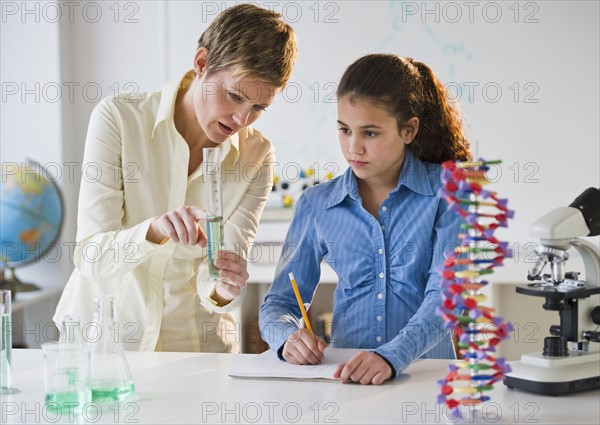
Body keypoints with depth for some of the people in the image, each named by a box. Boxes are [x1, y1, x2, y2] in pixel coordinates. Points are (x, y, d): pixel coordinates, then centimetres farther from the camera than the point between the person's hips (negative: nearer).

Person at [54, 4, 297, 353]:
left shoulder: (257, 156, -1)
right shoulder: (118, 118, -9)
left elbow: (213, 281, -5)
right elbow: (91, 256, -13)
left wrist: (223, 290, -27)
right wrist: (153, 230, -32)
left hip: (197, 343, 3)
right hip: (103, 335, -2)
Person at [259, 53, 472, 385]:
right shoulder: (316, 206, 8)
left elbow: (445, 296, -12)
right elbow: (279, 303, 11)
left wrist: (392, 356, -30)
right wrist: (288, 336, -13)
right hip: (343, 377, 2)